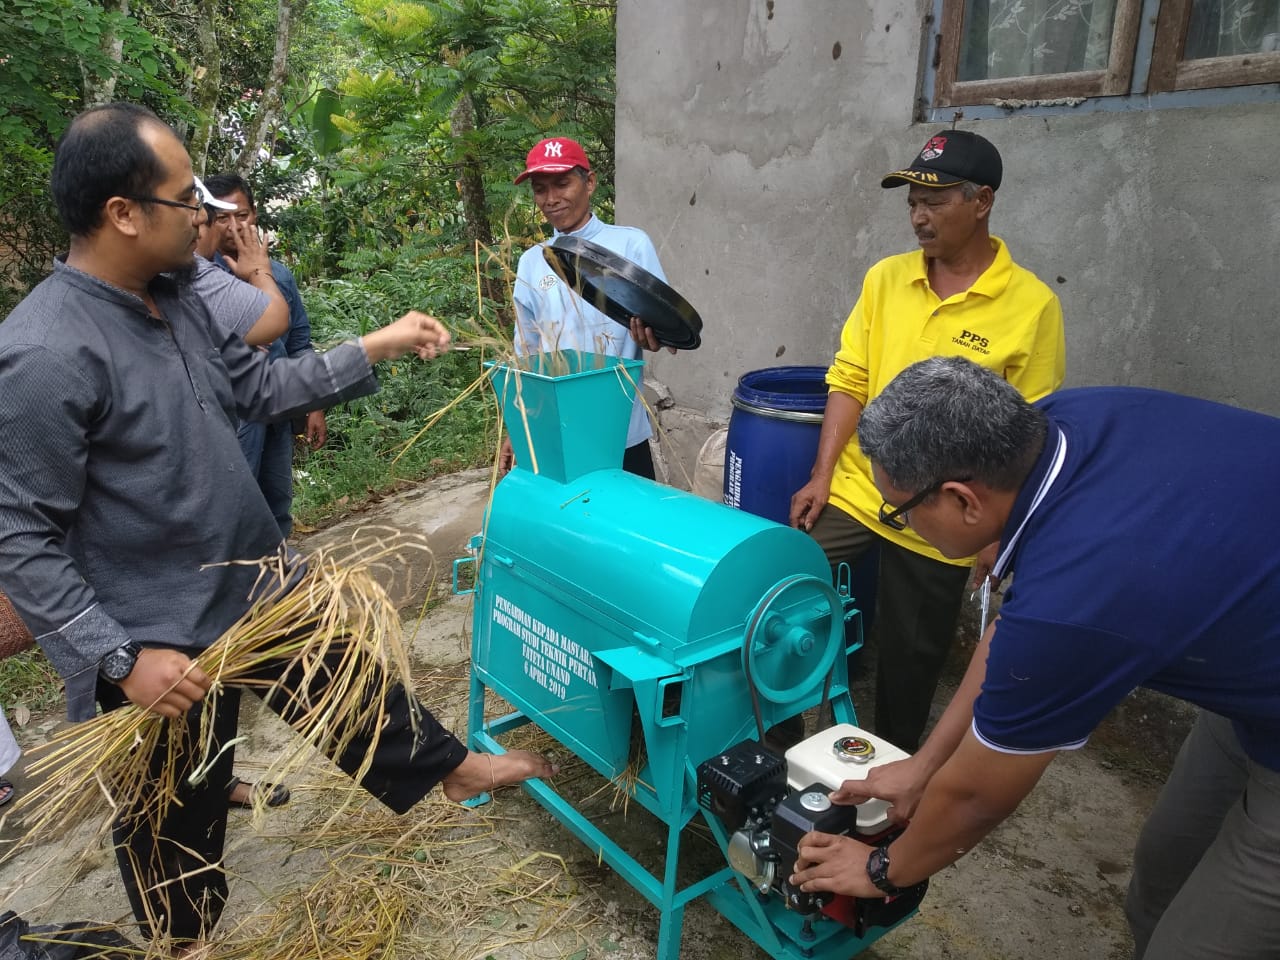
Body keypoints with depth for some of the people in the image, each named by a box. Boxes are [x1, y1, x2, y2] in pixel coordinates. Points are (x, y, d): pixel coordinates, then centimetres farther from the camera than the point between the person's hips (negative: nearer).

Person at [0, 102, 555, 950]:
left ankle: (448, 767, 48)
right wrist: (121, 659, -24)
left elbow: (258, 384, 11)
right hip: (162, 639, -7)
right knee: (178, 822, 17)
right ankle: (185, 940, 45)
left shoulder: (176, 298, -1)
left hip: (261, 581, 7)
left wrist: (374, 349, 4)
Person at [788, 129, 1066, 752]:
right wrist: (822, 475, -3)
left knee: (910, 658, 12)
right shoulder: (884, 279, 1)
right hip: (853, 489, 4)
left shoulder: (1032, 306, -11)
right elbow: (848, 382, 2)